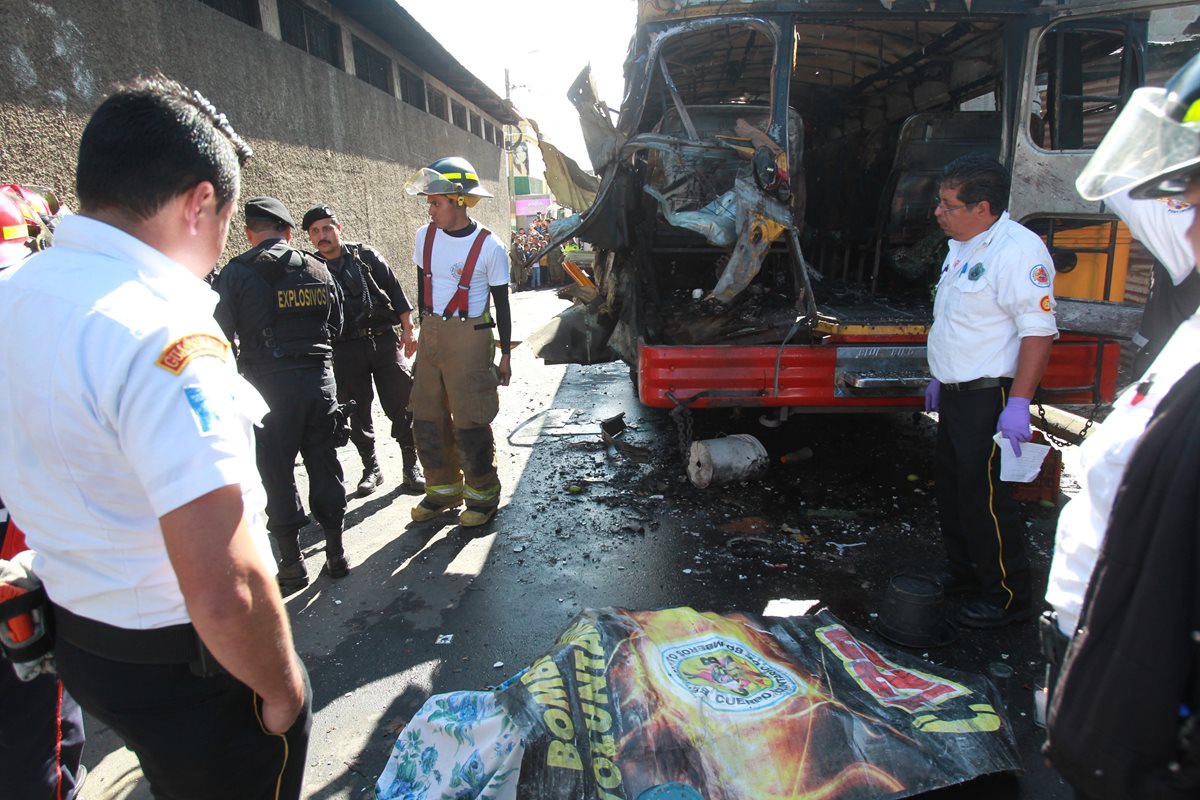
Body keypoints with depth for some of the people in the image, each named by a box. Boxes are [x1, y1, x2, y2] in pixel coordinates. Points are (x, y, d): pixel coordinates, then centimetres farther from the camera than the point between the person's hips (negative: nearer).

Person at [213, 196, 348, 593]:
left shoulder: (236, 273, -5)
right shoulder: (318, 270, 8)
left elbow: (222, 335, -5)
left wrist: (244, 356, 12)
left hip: (271, 384, -4)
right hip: (320, 378, 4)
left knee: (277, 472, 6)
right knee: (324, 464, 13)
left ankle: (291, 562, 14)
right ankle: (335, 552, 22)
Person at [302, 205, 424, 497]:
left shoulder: (365, 255, 5)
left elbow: (396, 291, 6)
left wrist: (408, 329, 0)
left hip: (385, 341, -1)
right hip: (345, 350, 1)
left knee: (401, 405, -2)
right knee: (358, 412, 7)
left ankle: (411, 466, 10)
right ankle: (371, 468, 23)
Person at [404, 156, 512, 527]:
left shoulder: (489, 247, -9)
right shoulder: (425, 236, 5)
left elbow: (502, 303, -3)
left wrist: (505, 354, -2)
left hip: (469, 336, -6)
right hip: (430, 333, 6)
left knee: (469, 422, -4)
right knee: (426, 417, 10)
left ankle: (483, 494, 15)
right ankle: (444, 489, 27)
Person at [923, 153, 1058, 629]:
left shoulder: (1018, 250, -17)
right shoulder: (963, 247, 13)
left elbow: (1038, 329, -23)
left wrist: (1018, 403, -27)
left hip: (989, 397, -10)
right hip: (956, 393, 10)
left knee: (983, 496, -3)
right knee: (952, 485, 18)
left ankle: (1009, 597, 15)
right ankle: (964, 574, 35)